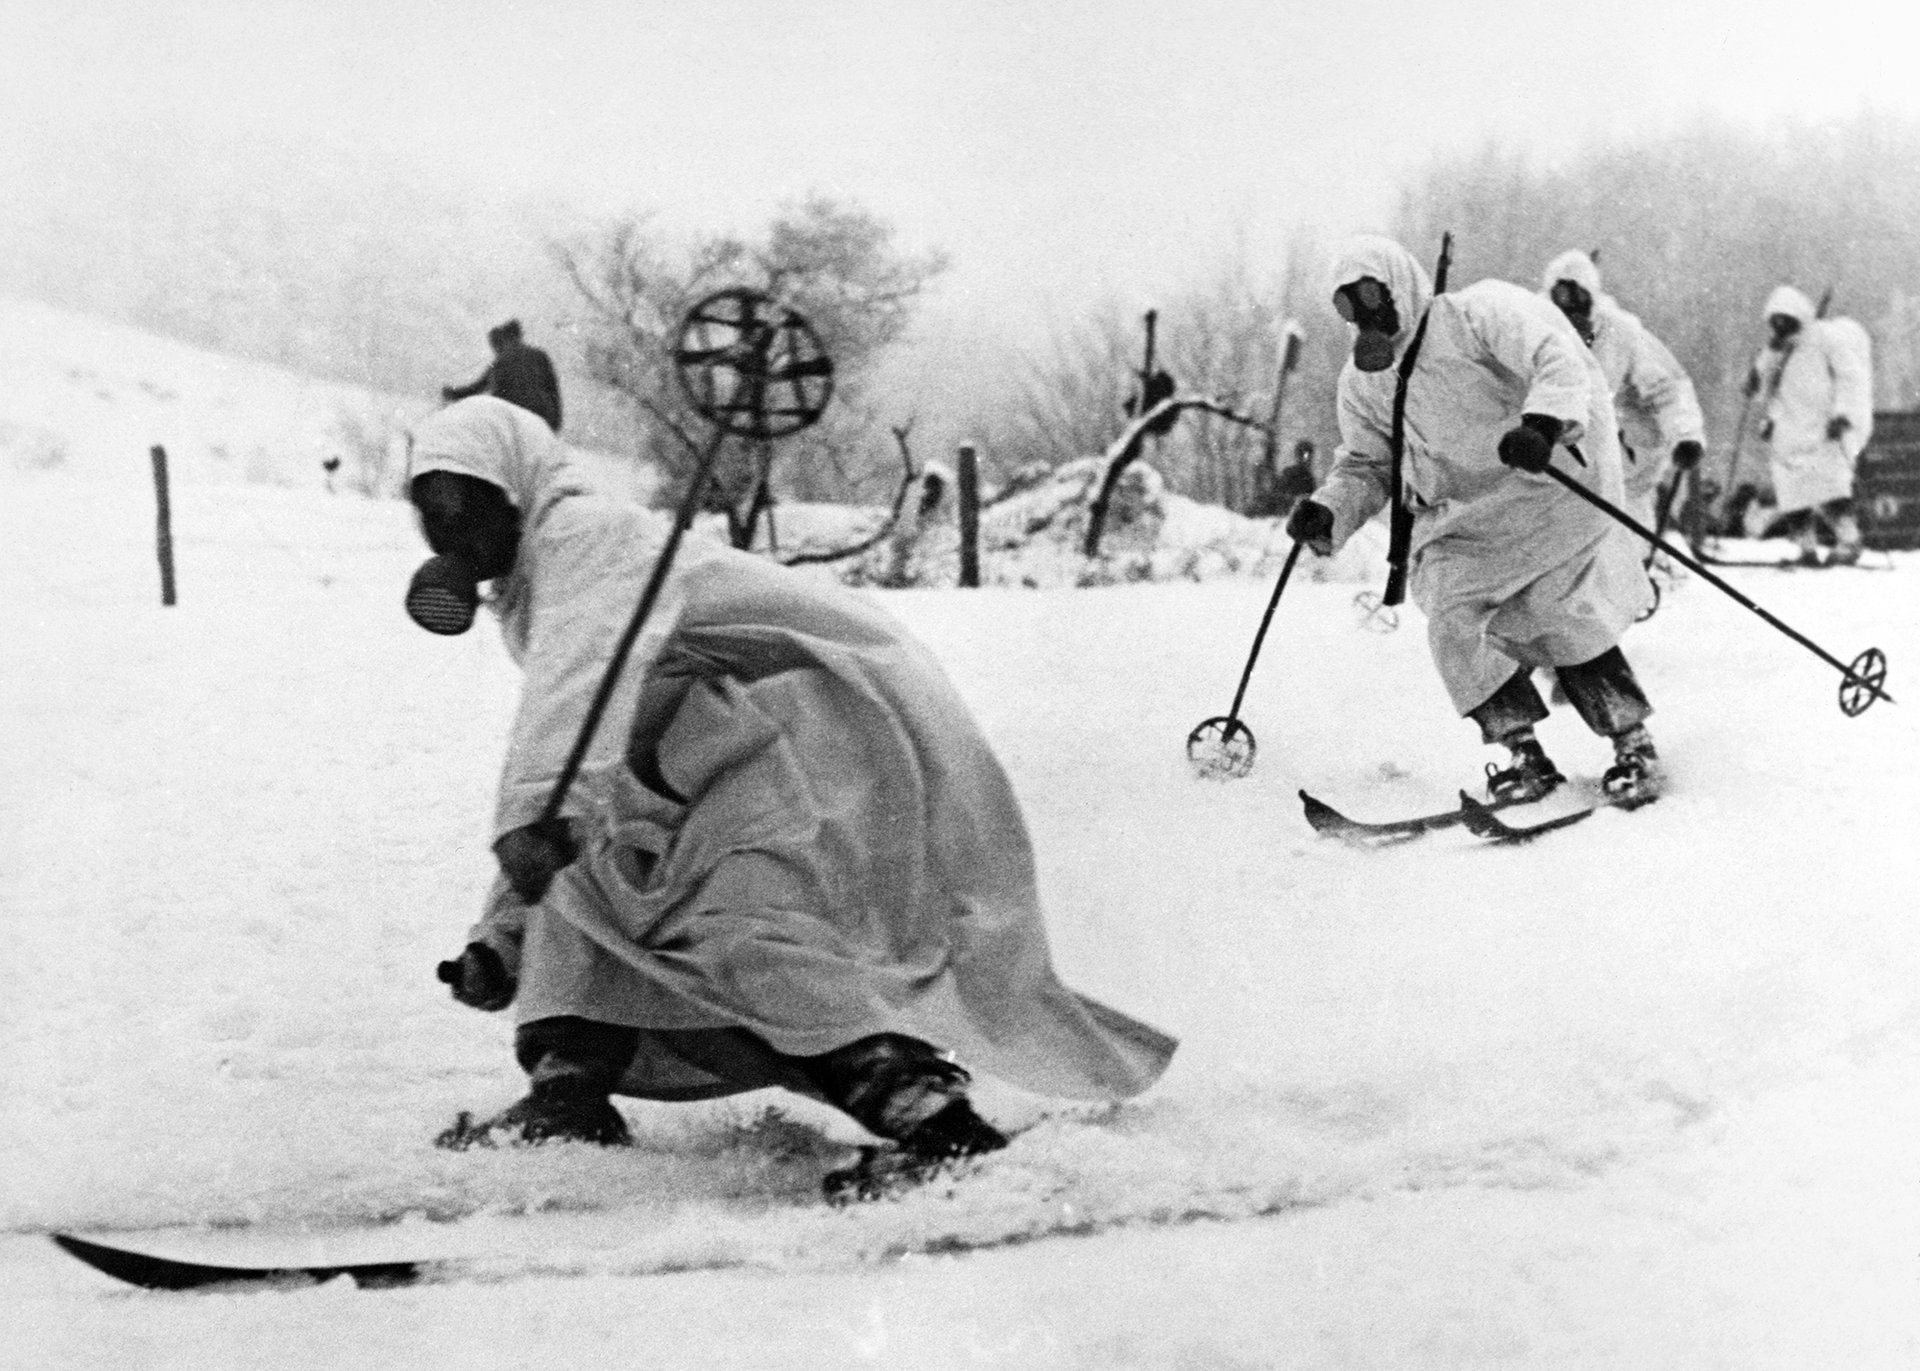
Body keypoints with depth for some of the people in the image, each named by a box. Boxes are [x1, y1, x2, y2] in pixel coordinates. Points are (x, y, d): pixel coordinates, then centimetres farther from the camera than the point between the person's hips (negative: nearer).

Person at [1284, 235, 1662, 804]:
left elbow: (1560, 362, -20)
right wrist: (1328, 510, 0)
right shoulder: (1361, 382, 10)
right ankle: (1525, 755, -2)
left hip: (1541, 490, -6)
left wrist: (1543, 422, -39)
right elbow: (1365, 465, 19)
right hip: (1459, 522, 6)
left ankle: (1634, 743, 7)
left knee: (1566, 622, -11)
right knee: (1456, 627, -13)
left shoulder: (1477, 314, -10)